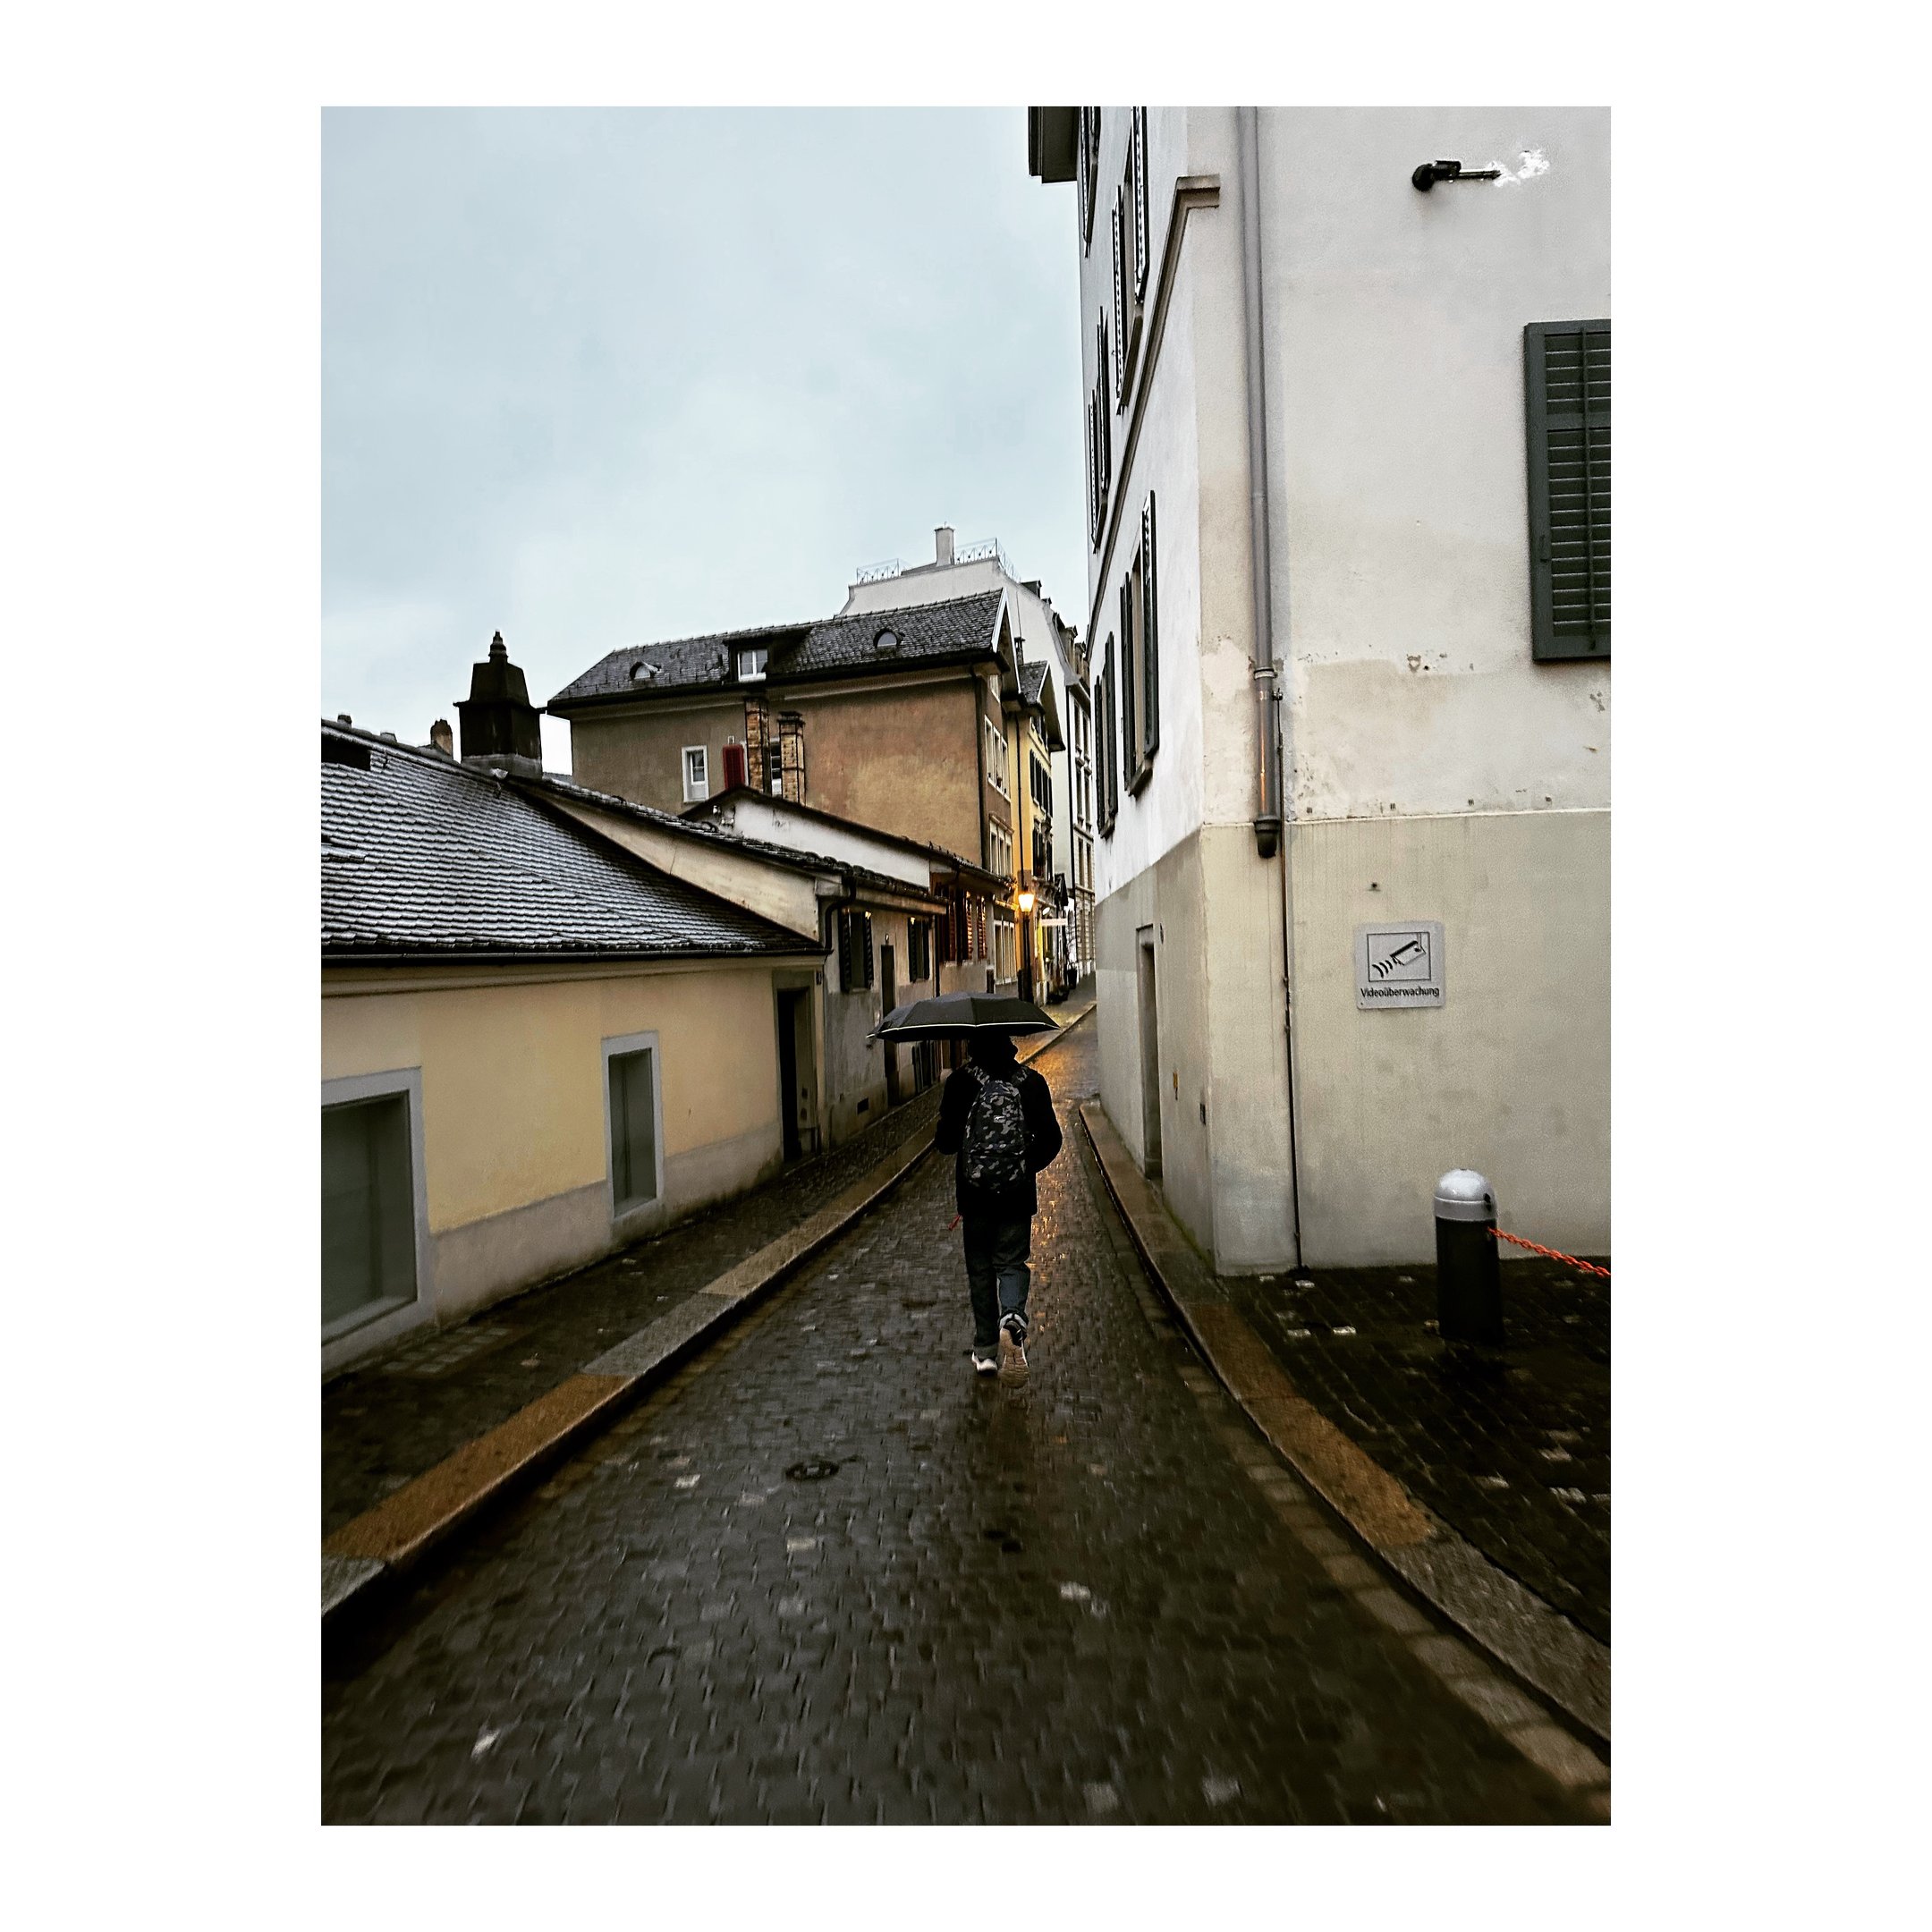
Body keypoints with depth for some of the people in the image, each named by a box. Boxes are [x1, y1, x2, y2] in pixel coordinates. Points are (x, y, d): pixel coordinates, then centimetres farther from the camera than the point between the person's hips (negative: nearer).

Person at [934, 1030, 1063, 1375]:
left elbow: (945, 1142, -6)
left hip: (974, 1192, -1)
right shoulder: (1031, 1081, 0)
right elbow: (1051, 1139, 0)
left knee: (980, 1268, 11)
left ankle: (985, 1351, 14)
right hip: (1018, 1192, 1)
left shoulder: (961, 1081, -6)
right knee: (1012, 1261, 12)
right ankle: (1013, 1314, -17)